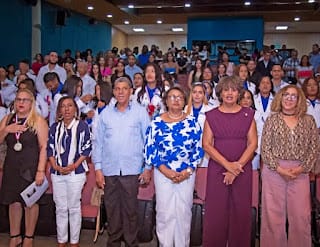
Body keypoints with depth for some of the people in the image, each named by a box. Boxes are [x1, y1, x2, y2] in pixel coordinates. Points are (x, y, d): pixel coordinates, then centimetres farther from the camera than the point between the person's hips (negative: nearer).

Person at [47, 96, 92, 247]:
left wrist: (74, 166, -12)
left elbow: (87, 148, -3)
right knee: (60, 208, 9)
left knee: (74, 207, 3)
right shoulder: (55, 127, 10)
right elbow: (50, 148, 9)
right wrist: (55, 166, -5)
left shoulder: (82, 126, -1)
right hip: (57, 173, 3)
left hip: (76, 172, -3)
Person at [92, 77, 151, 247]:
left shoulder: (140, 112, 1)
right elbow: (98, 141, 7)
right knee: (111, 209, 11)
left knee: (130, 209, 4)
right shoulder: (105, 113, 7)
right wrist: (98, 168, 3)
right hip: (109, 169, 2)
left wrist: (148, 167, -1)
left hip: (131, 169, -2)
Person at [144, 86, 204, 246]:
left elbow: (198, 149, 2)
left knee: (184, 212, 7)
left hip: (187, 174, 1)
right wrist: (165, 170, -11)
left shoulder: (192, 122, 2)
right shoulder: (157, 123, -1)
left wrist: (187, 171, -9)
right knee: (164, 212, 4)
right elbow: (149, 150, -3)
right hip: (163, 173, -1)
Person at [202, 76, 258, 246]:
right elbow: (206, 144, -1)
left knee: (241, 213, 4)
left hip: (243, 170, 1)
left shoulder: (248, 114, 6)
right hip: (217, 169, 0)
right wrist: (228, 165, -12)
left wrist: (237, 166, -10)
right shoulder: (211, 115, 5)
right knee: (215, 213, 1)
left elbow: (252, 143, 1)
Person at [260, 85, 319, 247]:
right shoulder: (272, 120, 4)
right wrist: (278, 168, -10)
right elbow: (265, 148, 0)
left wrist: (302, 168, -7)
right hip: (274, 171, -1)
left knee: (301, 215, 1)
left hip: (300, 173, 1)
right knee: (273, 214, 3)